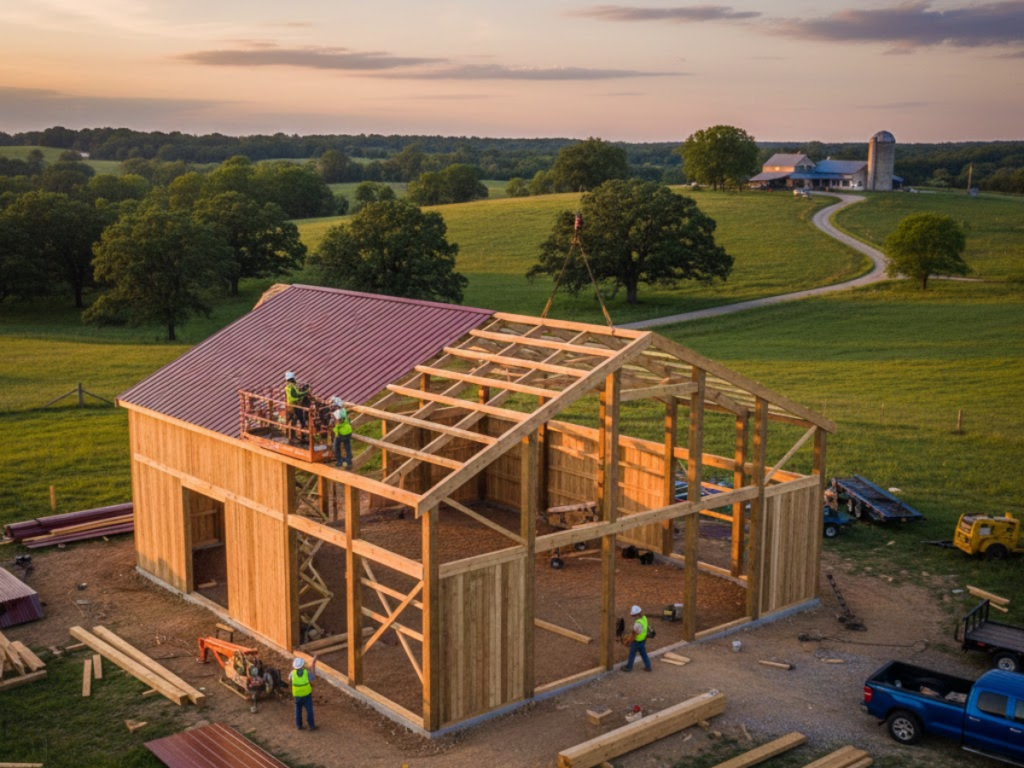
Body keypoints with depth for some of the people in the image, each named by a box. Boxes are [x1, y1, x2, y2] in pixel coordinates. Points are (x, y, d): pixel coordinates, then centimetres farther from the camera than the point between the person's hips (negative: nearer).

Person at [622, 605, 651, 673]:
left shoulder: (638, 623, -35)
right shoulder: (644, 618, -7)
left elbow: (635, 634, -25)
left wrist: (630, 641, -9)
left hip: (637, 641, -8)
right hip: (643, 640, 8)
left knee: (632, 654, 12)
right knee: (643, 654, 21)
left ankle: (628, 667, 28)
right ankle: (648, 667, 29)